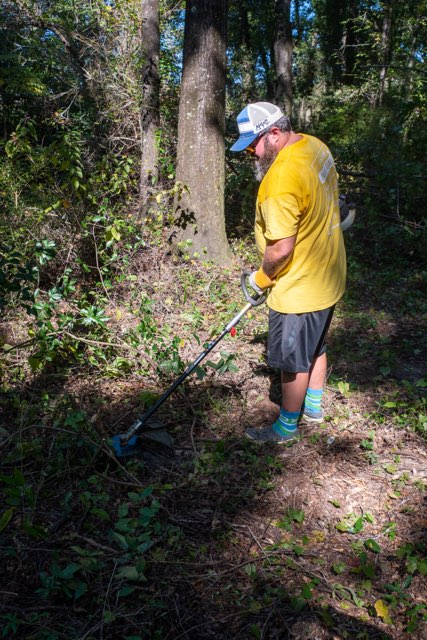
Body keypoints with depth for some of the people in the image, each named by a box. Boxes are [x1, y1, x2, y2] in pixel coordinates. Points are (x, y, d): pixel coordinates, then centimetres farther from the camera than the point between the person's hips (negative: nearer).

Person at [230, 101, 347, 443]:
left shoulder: (281, 178, -30)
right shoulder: (314, 145, 0)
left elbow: (281, 249, -29)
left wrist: (261, 278, -10)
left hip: (299, 288, -10)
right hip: (328, 274, 10)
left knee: (293, 360, 9)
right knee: (315, 346, 25)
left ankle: (288, 425, 29)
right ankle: (314, 405, 45)